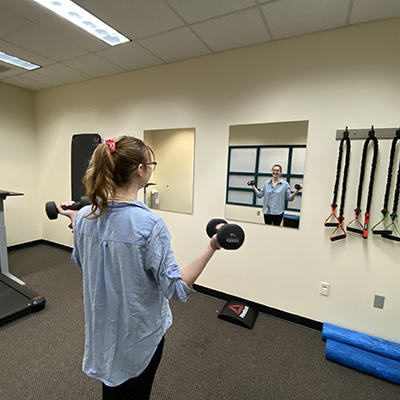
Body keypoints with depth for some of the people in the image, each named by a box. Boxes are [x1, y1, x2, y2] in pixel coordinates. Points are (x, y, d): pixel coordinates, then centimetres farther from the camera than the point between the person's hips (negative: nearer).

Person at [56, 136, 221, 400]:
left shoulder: (85, 216, -12)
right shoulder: (150, 224, -30)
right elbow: (176, 288, -26)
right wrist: (211, 248, -26)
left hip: (103, 325, 5)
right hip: (140, 329, -5)